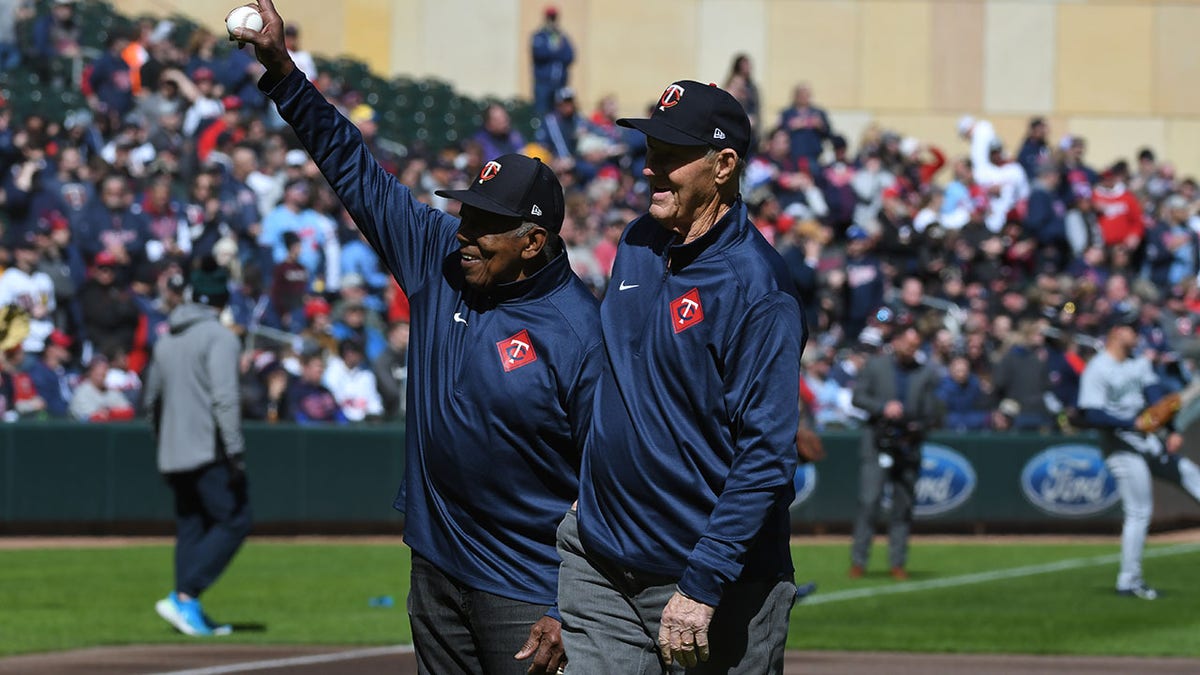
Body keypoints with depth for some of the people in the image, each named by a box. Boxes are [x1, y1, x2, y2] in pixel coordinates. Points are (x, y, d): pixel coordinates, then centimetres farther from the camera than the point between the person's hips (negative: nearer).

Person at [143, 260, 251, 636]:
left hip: (174, 454, 8)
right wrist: (235, 451, -20)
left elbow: (152, 401, 21)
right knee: (235, 521, -5)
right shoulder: (219, 337, -9)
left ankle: (192, 617, 6)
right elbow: (224, 397, -19)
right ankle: (184, 598, -16)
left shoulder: (166, 340, 15)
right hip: (209, 451, -8)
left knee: (191, 530, 10)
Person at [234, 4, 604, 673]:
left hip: (526, 593, -7)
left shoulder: (581, 333, -16)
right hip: (438, 566, 7)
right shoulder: (440, 256, 2)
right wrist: (280, 67, 3)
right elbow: (352, 164, 9)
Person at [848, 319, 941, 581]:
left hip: (909, 444, 2)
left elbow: (933, 414, 8)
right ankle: (858, 561, -3)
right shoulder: (876, 366, 5)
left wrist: (920, 425, -12)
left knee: (904, 505, 2)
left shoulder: (926, 374, 7)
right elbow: (858, 397, 2)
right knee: (869, 501, -8)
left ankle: (898, 562, 8)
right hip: (877, 443, -2)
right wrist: (883, 408, -14)